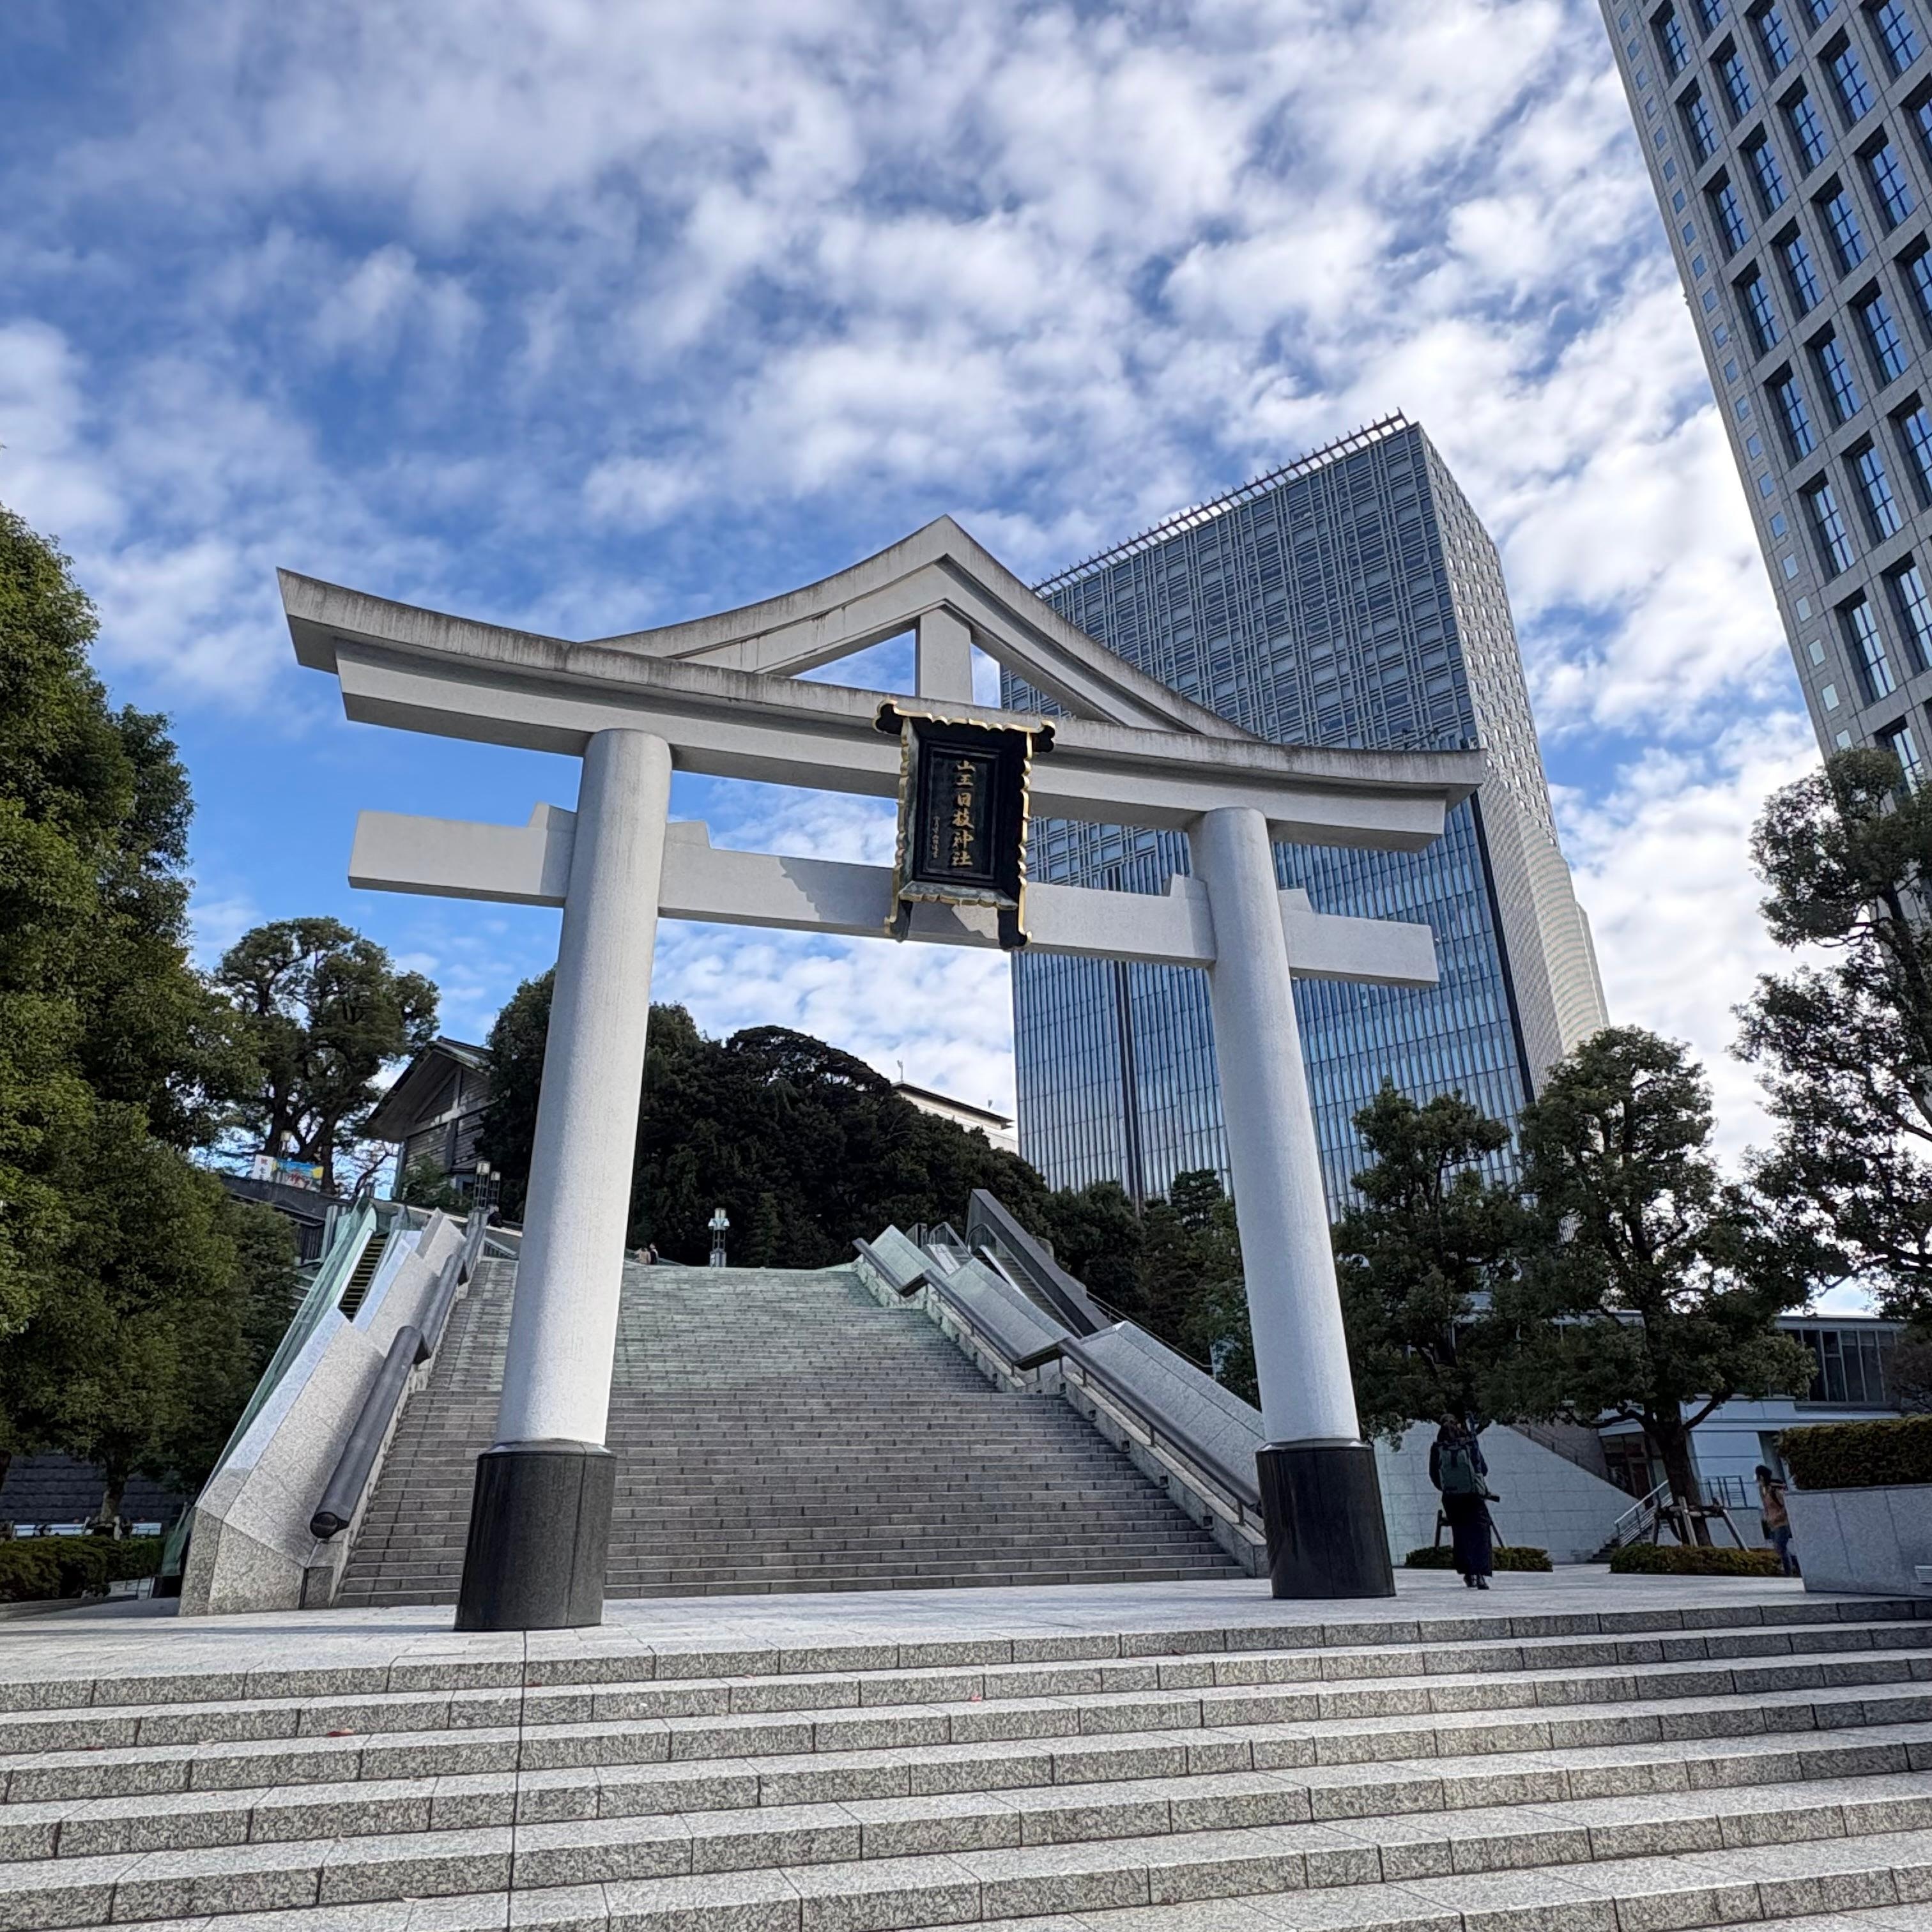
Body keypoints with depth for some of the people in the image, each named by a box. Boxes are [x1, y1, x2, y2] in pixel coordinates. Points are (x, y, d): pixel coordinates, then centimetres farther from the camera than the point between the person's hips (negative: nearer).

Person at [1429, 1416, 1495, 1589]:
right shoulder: (1470, 1444, -1)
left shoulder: (1437, 1448, -1)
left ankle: (1470, 1574, 15)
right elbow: (1484, 1469, 7)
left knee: (1461, 1536, 14)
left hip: (1451, 1499, 1)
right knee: (1480, 1534, 2)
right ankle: (1482, 1574, -12)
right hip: (1474, 1496, -1)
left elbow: (1434, 1476, 5)